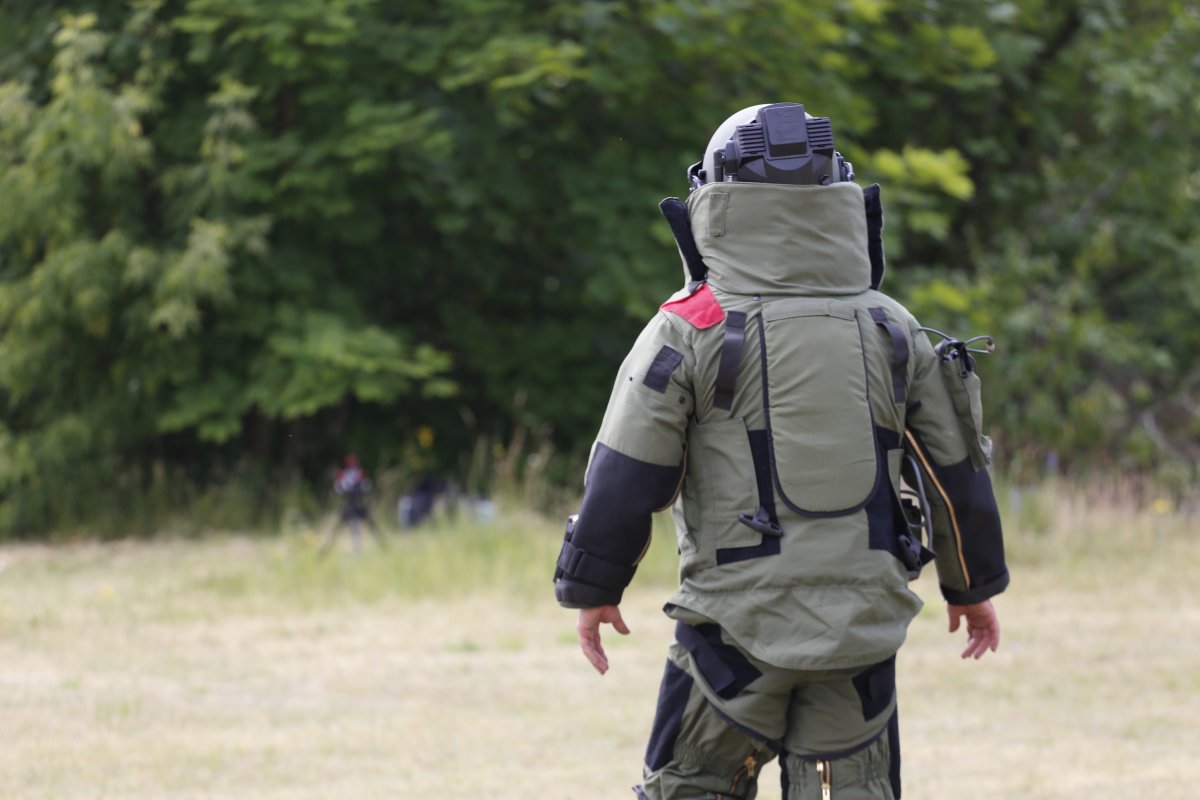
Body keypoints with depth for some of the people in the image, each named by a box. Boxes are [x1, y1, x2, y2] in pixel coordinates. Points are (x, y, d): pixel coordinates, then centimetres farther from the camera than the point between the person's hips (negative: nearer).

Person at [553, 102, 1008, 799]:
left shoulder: (692, 330, -6)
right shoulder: (894, 332, 6)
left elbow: (627, 480, -7)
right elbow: (957, 474, 12)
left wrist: (594, 589, 6)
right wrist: (975, 585, 25)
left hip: (738, 622, -3)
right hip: (863, 625, 3)